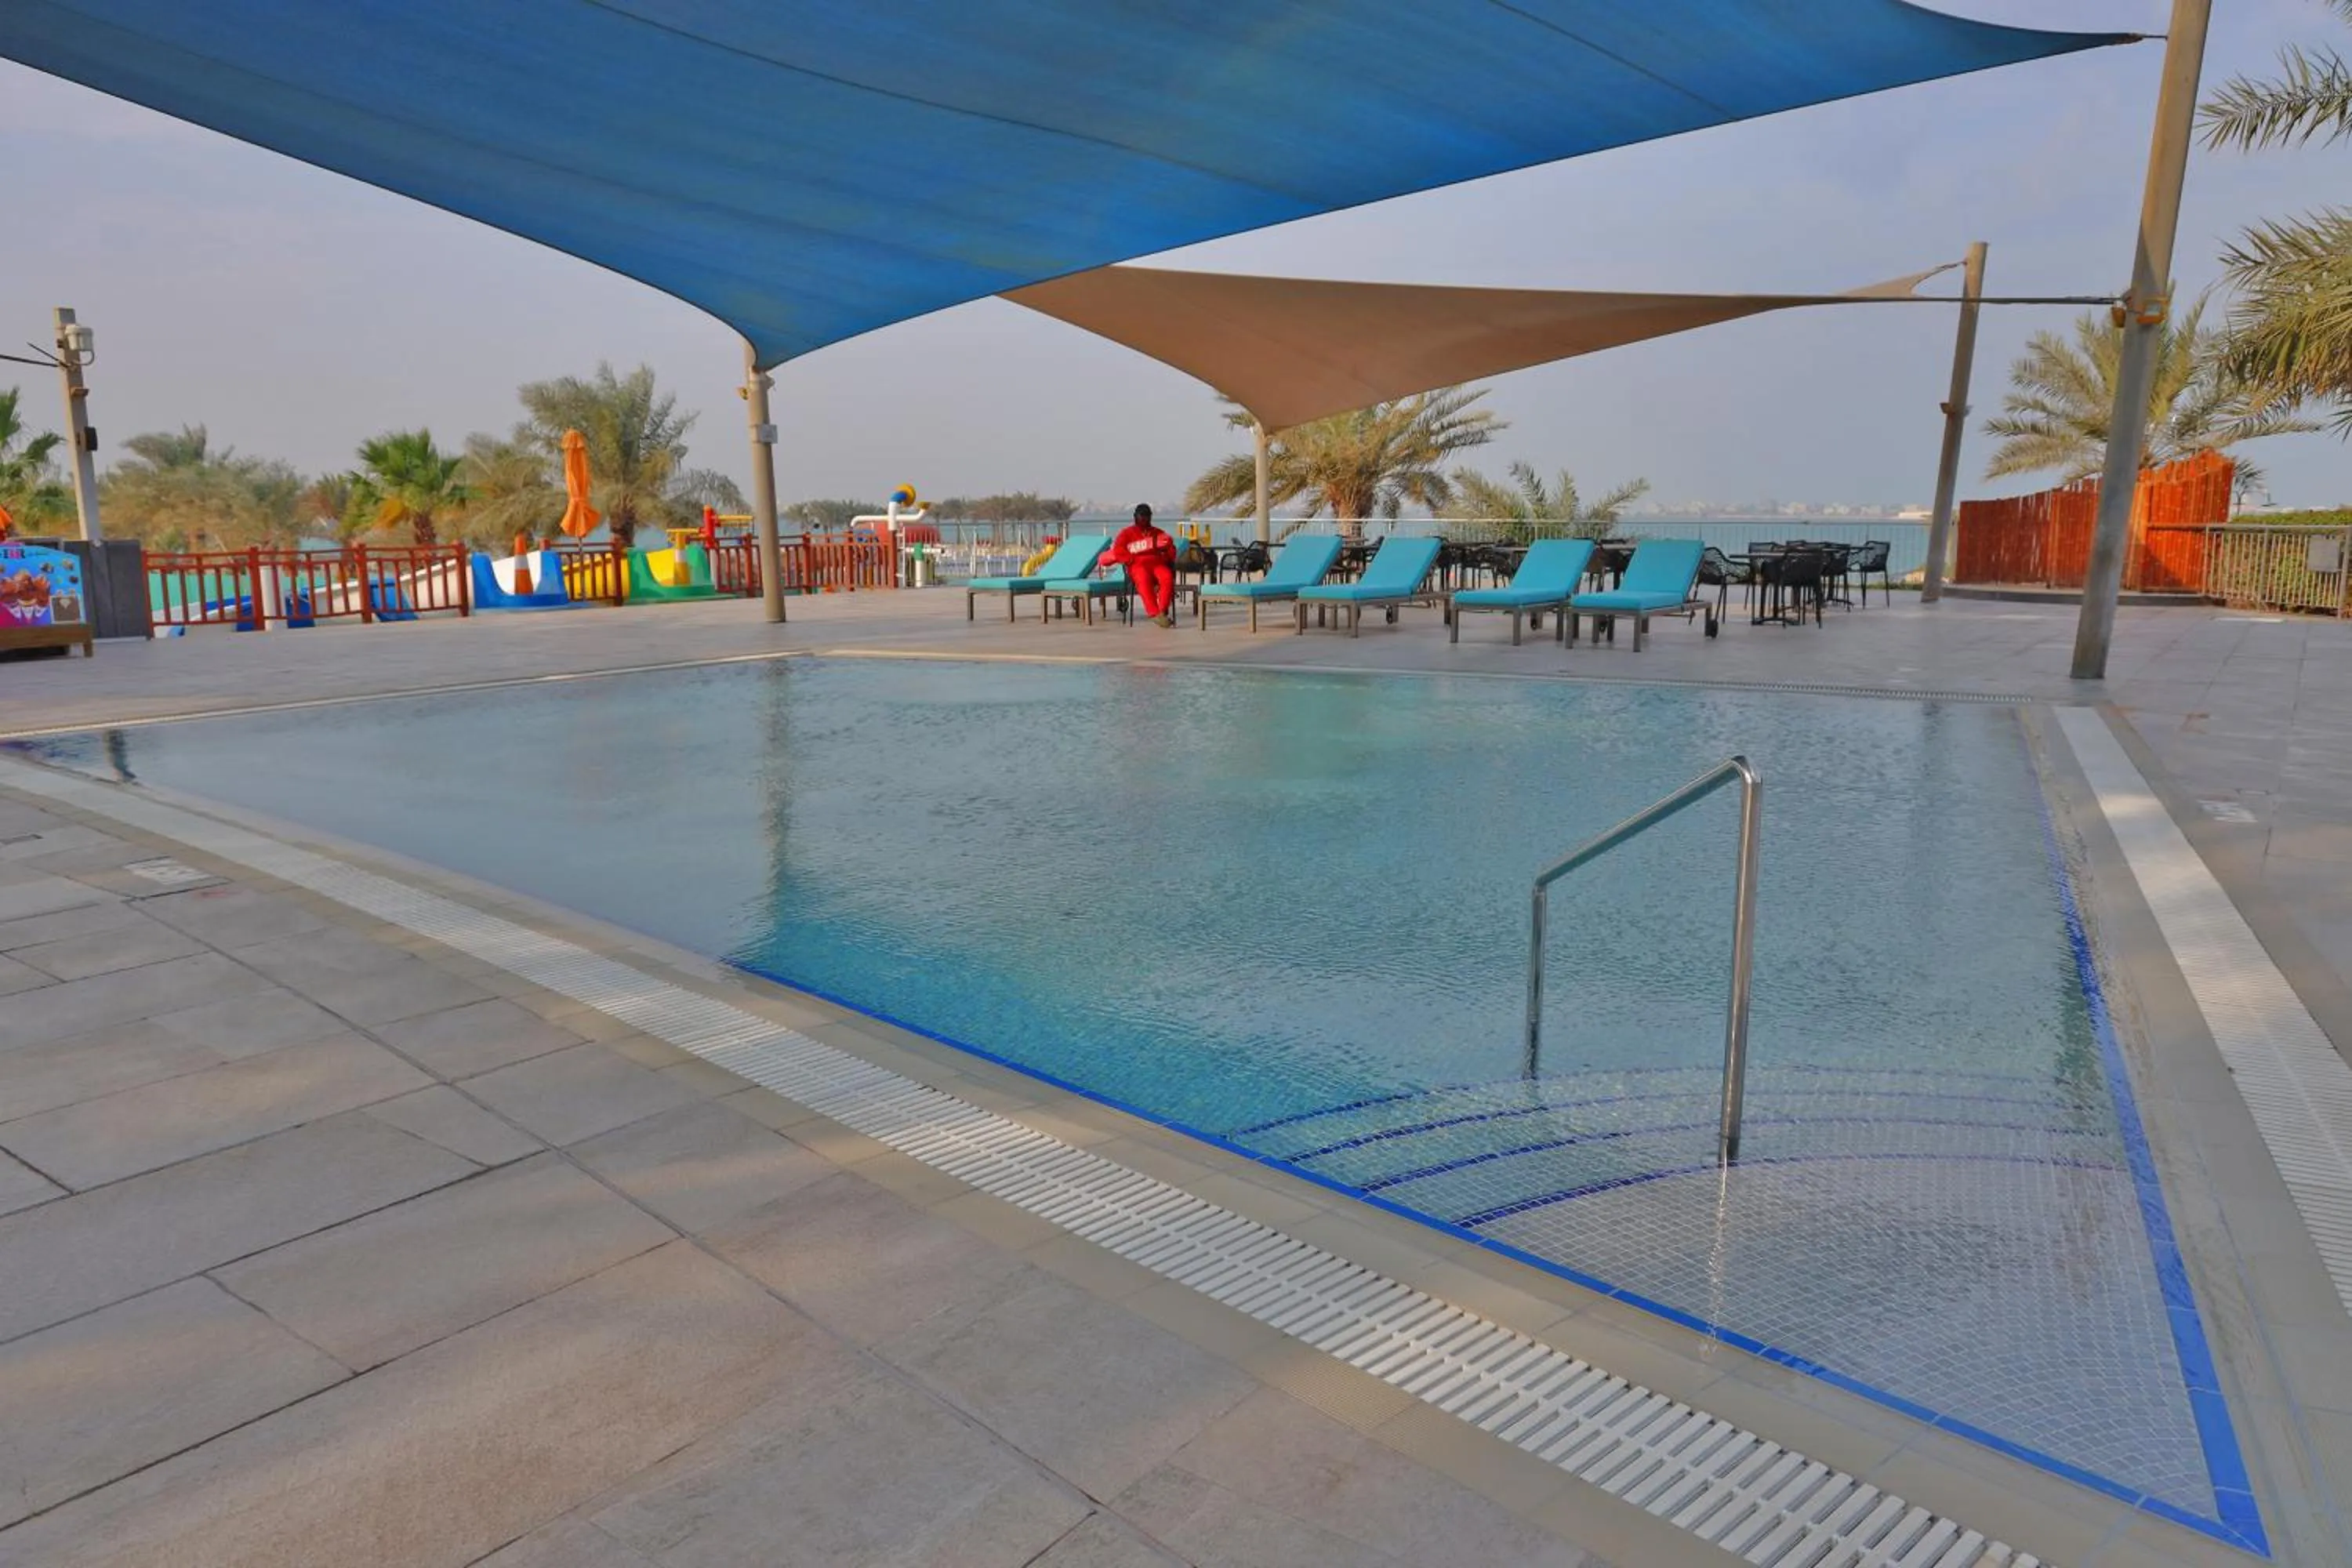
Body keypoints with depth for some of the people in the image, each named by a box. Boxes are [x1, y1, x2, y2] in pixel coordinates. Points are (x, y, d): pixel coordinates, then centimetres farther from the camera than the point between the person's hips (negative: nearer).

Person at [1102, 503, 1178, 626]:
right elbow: (1118, 550, 4)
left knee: (1168, 577, -35)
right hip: (1138, 565, -2)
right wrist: (1132, 560, -6)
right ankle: (1155, 614, -48)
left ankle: (1163, 611, -39)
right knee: (1144, 580, -40)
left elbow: (1171, 551, 20)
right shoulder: (1127, 533, 18)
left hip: (1157, 563, 2)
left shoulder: (1159, 533, 25)